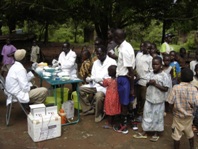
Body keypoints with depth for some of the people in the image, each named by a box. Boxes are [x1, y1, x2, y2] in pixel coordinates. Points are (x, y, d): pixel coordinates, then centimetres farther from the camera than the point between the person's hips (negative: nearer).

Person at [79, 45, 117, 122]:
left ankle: (99, 114, -5)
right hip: (95, 84, 7)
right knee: (80, 89, -7)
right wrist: (90, 79, -10)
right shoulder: (96, 62, 14)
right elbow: (93, 75, 13)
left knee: (98, 95, -35)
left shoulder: (112, 62, -8)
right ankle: (88, 108, 8)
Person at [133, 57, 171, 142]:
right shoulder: (151, 74, 4)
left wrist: (155, 84, -21)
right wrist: (149, 83, -11)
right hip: (149, 99, 5)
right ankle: (144, 133, 26)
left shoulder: (164, 75, -13)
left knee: (157, 117, 10)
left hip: (158, 101, -5)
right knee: (147, 115, 13)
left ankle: (156, 134, 27)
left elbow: (165, 89, -15)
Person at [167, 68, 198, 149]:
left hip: (178, 115, -3)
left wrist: (175, 107, 2)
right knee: (190, 132, 24)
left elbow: (170, 102, -18)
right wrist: (190, 106, 0)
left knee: (177, 134, 10)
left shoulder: (176, 88, -19)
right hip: (189, 116, 3)